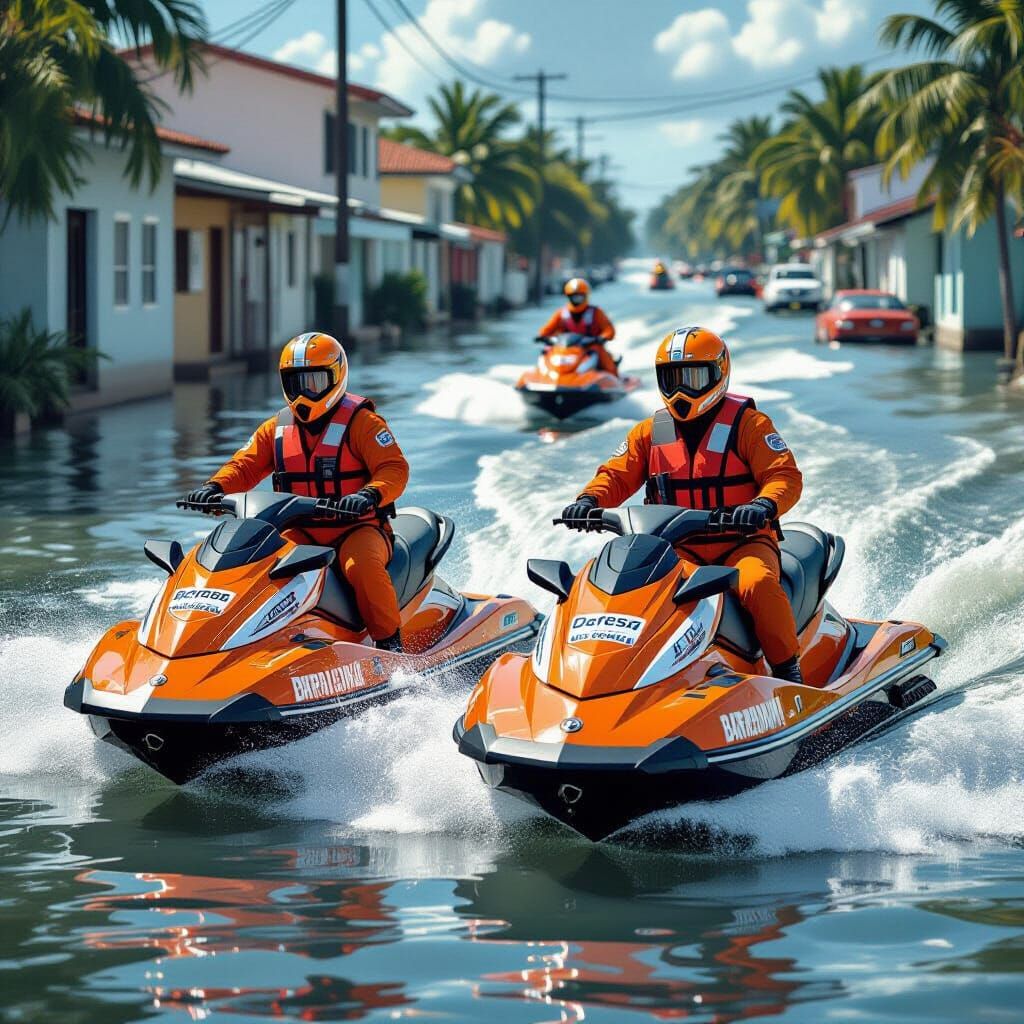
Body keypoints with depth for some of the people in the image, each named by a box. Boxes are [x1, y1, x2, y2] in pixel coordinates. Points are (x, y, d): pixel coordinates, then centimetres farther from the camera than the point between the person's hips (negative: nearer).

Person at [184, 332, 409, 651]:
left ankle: (389, 642, -23)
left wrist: (369, 495, -37)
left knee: (362, 565, -37)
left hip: (357, 527, -5)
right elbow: (244, 466, 8)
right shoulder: (277, 428, 12)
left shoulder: (360, 421, -5)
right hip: (300, 533, 5)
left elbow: (394, 468, -15)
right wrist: (213, 488, -15)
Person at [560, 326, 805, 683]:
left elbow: (785, 476, -9)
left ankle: (788, 670, -21)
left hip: (741, 542, -4)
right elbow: (617, 476, 11)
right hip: (677, 548, 4)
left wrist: (764, 505, -32)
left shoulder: (747, 424, -1)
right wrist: (589, 500, -12)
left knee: (757, 583, -36)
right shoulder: (650, 432, 12)